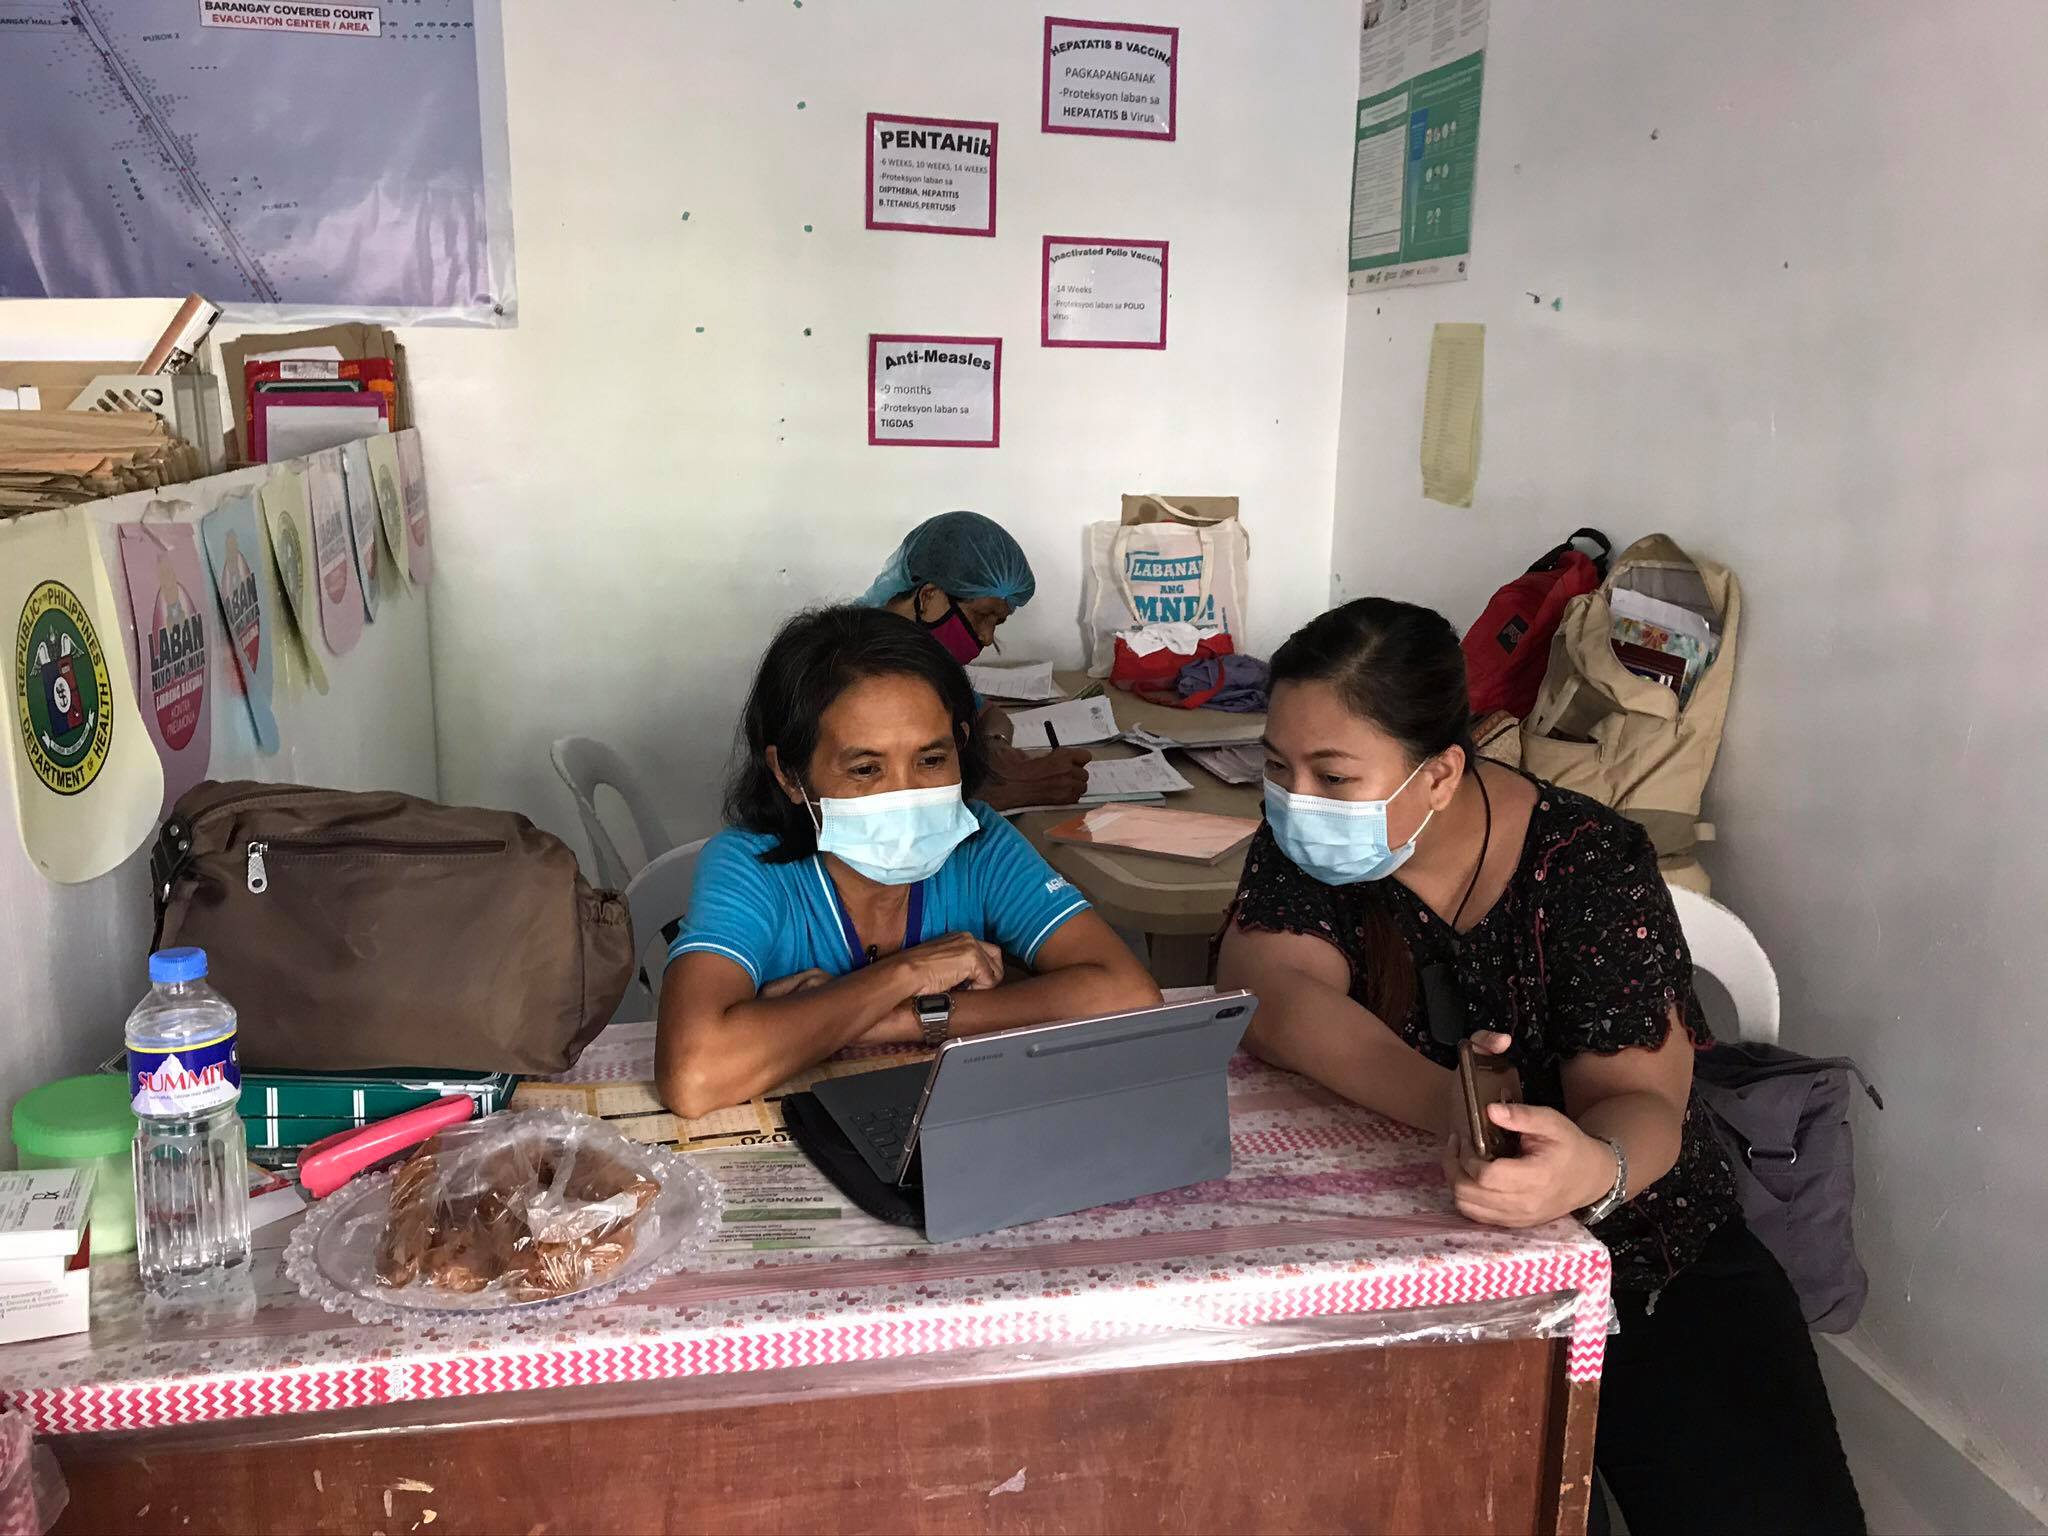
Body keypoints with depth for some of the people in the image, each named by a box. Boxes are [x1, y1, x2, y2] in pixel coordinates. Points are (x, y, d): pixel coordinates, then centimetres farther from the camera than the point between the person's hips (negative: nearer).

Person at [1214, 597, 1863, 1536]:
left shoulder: (1590, 867, -15)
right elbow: (1268, 994, -25)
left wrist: (1594, 1168, -45)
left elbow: (1639, 1099, -20)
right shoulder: (1304, 840, -8)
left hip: (1631, 1249, -1)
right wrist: (1446, 1105, -42)